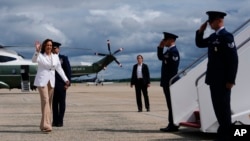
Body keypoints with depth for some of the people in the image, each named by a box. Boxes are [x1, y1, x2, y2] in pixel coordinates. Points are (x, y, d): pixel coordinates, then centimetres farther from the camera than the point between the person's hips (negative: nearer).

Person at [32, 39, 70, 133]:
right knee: (45, 101, -15)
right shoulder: (40, 55, -4)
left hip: (51, 81, 5)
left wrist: (66, 79, 10)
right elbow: (34, 60, -25)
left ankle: (44, 125, 13)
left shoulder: (55, 56, 10)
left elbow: (59, 69, 14)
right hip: (42, 81, -5)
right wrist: (37, 51, -40)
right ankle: (46, 125, -18)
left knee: (49, 103, 6)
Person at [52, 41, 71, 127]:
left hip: (61, 84, -3)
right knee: (54, 103, 6)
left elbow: (68, 71, 0)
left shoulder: (64, 58, 4)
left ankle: (60, 121, 4)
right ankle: (55, 121, 11)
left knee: (61, 103, 0)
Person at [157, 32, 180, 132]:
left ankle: (173, 126, -3)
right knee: (170, 104, 12)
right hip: (168, 82, 10)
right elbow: (160, 57, 25)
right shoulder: (169, 50, 16)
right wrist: (160, 47, 12)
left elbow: (172, 68, -21)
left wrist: (170, 82, -22)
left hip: (170, 82, -10)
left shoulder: (174, 51, -16)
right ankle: (172, 125, 16)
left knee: (172, 104, -6)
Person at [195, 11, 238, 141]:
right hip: (214, 78, 8)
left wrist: (230, 80, -20)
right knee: (217, 105, 12)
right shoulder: (213, 37, 13)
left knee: (223, 106, -3)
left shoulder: (226, 36, -13)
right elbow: (199, 44, 28)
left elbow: (233, 59, -18)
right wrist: (200, 31, 9)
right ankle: (223, 129, 22)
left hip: (223, 80, -8)